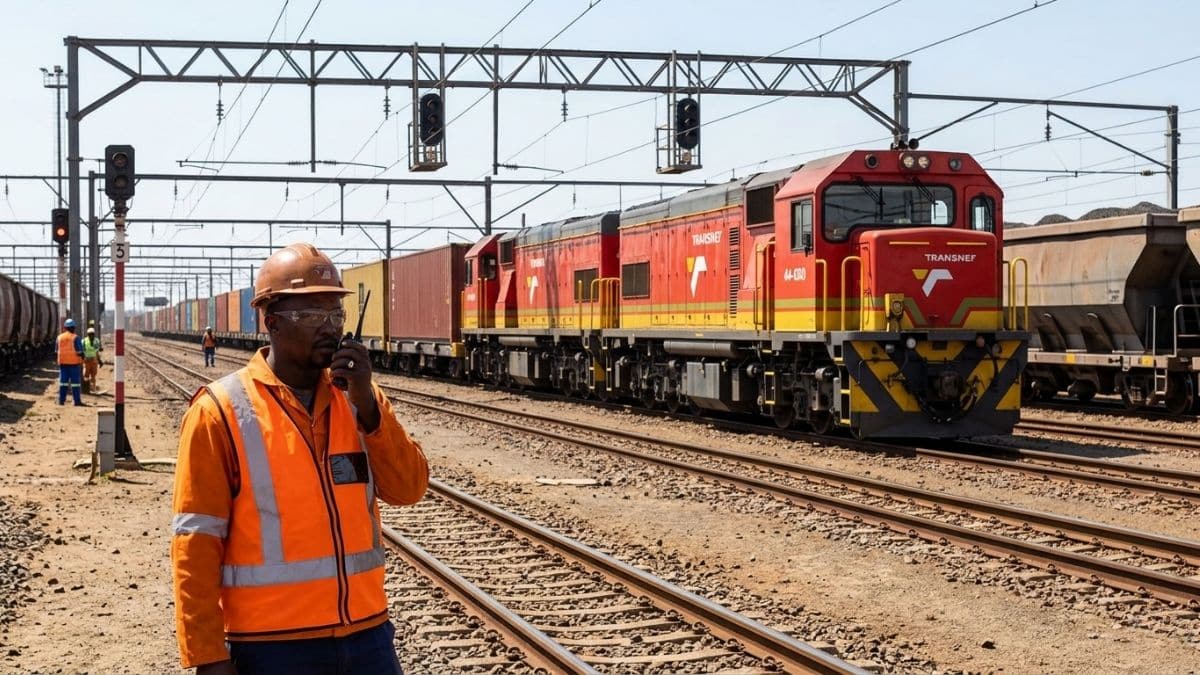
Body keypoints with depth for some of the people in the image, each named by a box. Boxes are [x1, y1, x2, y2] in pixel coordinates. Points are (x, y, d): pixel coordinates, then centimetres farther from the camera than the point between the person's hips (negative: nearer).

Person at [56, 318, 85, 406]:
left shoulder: (60, 337, 6)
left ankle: (61, 400, 7)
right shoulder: (75, 338, -10)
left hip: (62, 362, 4)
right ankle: (77, 401, -2)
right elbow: (80, 351, -11)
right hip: (74, 362, -4)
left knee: (63, 381, 9)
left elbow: (57, 350, 13)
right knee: (75, 382, -1)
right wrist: (82, 360, 3)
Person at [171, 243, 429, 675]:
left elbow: (408, 489, -2)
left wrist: (367, 403, -13)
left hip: (367, 633, 4)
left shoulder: (357, 397, 7)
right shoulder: (221, 411, -8)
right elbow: (196, 543, -9)